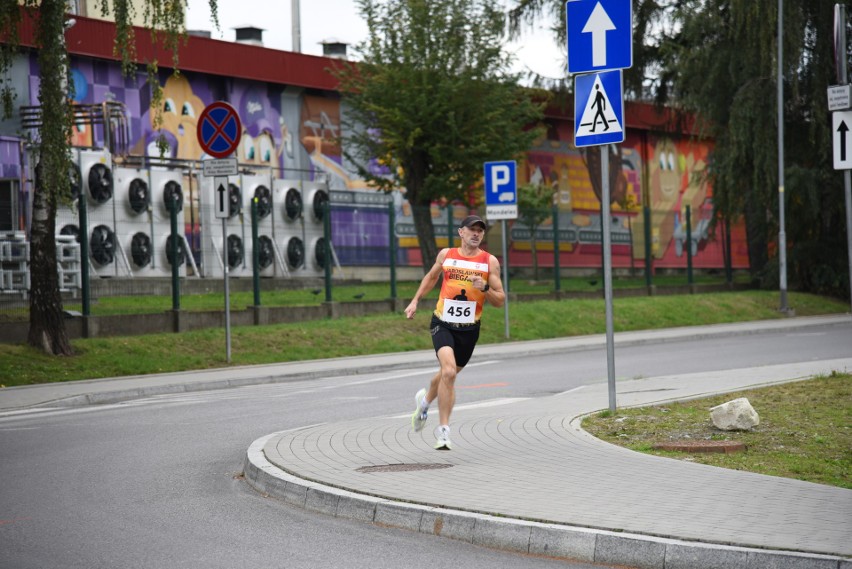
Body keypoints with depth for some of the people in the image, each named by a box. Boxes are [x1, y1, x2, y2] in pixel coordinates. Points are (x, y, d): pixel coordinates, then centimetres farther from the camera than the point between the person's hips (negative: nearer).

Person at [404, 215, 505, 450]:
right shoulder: (446, 254, 3)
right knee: (448, 372, -21)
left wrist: (484, 288, -19)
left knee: (448, 374, 15)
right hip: (442, 323, -2)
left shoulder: (490, 261, -1)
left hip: (469, 329, 2)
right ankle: (443, 429, -13)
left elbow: (500, 300, -1)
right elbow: (431, 277, 24)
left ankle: (425, 400, 46)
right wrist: (415, 301, 18)